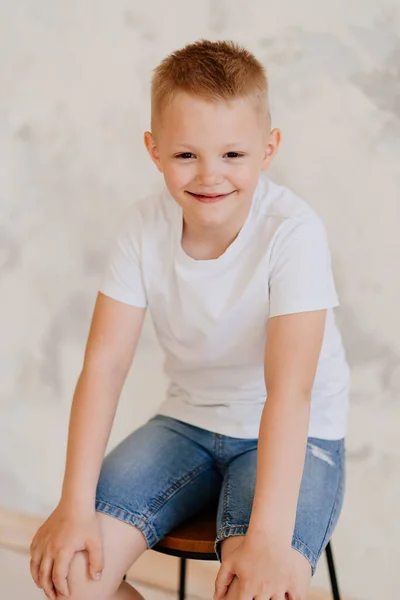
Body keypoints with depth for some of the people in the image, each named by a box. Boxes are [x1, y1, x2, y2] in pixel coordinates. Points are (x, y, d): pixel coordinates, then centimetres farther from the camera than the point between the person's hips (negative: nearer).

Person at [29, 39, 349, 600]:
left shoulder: (293, 231, -22)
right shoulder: (144, 227, -11)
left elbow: (289, 390, -28)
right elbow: (105, 362, -12)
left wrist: (268, 538, -35)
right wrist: (75, 507, -17)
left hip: (298, 434, -3)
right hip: (188, 421, 4)